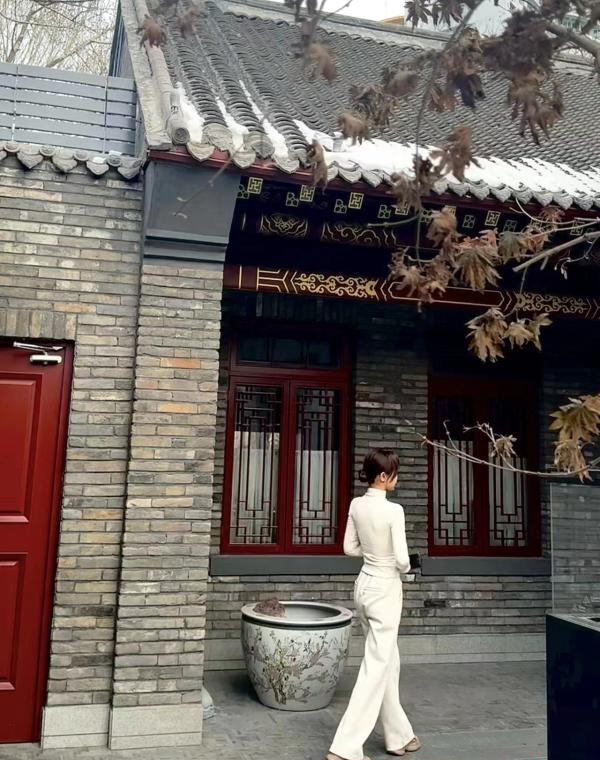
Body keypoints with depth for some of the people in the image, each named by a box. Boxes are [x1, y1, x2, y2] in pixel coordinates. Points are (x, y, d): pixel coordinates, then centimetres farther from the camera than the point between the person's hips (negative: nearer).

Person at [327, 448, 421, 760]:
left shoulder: (356, 505, 1)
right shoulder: (393, 510, -20)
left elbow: (350, 547, 8)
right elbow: (402, 559, -19)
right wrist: (404, 567, 3)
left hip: (364, 585, 8)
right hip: (385, 590, -8)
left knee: (388, 663, 19)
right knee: (376, 667, -1)